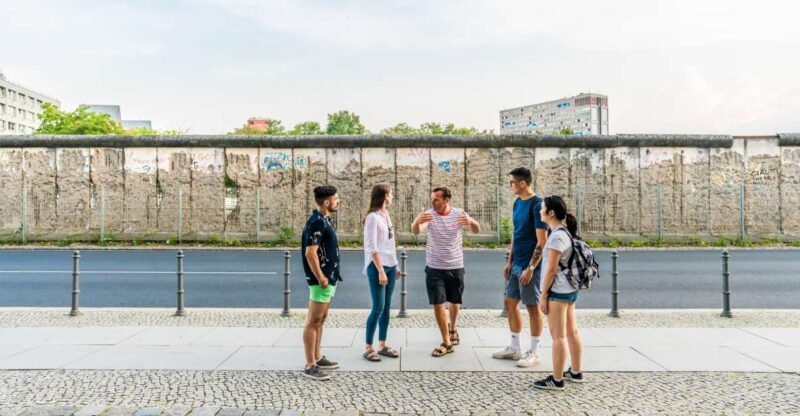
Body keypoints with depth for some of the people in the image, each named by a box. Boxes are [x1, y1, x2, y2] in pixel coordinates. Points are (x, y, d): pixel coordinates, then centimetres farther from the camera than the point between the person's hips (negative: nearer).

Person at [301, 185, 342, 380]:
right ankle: (310, 366, 5)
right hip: (322, 280, -10)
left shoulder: (324, 220, 12)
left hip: (329, 278, 10)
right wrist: (321, 278, -21)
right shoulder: (317, 222, -18)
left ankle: (318, 358, 27)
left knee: (320, 320, 16)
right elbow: (310, 253, -24)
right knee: (313, 322, -3)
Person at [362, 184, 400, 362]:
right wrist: (381, 271, -19)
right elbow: (372, 247, -16)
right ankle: (368, 348, 6)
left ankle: (383, 345, 18)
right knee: (378, 308, -6)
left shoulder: (386, 215, 12)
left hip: (390, 266, 8)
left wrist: (394, 266, 14)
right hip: (377, 267, -8)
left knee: (386, 307, 10)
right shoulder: (373, 217, -12)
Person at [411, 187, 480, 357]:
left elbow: (477, 230, -17)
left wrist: (471, 222, -41)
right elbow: (416, 231, -27)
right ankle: (447, 343, 10)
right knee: (438, 304, -3)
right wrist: (417, 221, -51)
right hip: (434, 268, -1)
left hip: (456, 267, 1)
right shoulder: (428, 215, -9)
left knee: (455, 302, 16)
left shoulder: (459, 214, -4)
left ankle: (453, 327, 45)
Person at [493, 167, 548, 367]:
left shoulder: (537, 205, -16)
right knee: (510, 302, 12)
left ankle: (534, 352, 17)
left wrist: (530, 268, -19)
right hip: (516, 264, 9)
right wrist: (509, 262, 14)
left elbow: (542, 241, -18)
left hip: (530, 266, -9)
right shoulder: (517, 203, 10)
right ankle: (515, 348, 25)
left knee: (532, 306, 3)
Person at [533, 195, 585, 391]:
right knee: (571, 332, 18)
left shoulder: (556, 236, -19)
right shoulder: (567, 232, 10)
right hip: (571, 289, 10)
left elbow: (551, 269, -20)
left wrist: (544, 294, -13)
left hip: (558, 291, -10)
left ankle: (556, 380, 6)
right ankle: (575, 372, 30)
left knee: (558, 336, -2)